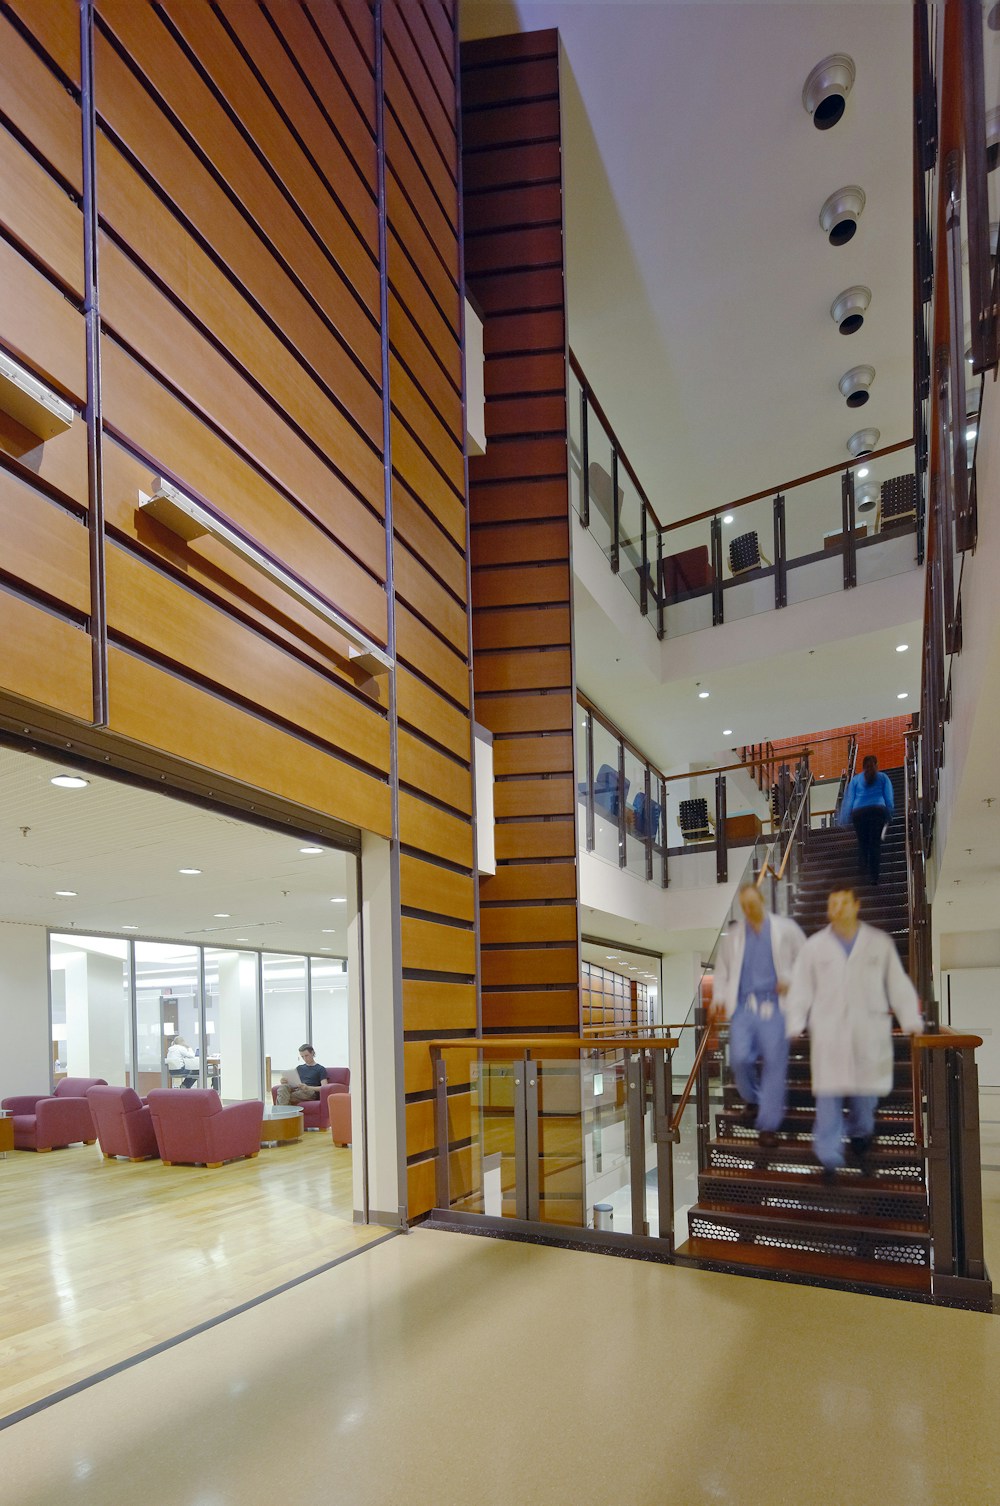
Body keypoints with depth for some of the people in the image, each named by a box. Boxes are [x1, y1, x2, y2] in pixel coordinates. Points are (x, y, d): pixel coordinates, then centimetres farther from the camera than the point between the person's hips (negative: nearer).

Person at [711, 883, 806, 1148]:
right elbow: (722, 969, 19)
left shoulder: (785, 929, 5)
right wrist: (719, 997, 6)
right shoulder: (734, 934, 14)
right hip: (743, 1006, 2)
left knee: (774, 1063, -5)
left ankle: (768, 1126, 5)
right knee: (739, 1059, -9)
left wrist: (790, 980, -7)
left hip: (774, 1005, -2)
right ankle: (753, 1099, 22)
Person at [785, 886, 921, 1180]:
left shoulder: (880, 944, 6)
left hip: (869, 1036, 1)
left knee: (866, 1096, 9)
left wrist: (912, 1022, 1)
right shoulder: (814, 946, 5)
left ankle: (860, 1140, 36)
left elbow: (898, 985, 8)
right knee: (828, 1099, -4)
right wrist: (795, 1026, -2)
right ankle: (829, 1160, 3)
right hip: (828, 1037, -1)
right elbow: (800, 990, 6)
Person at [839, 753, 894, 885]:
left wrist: (845, 820, 13)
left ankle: (863, 867, -16)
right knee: (875, 843, -1)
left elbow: (849, 800, 12)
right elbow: (889, 799, 9)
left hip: (859, 812, 1)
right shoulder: (883, 778, 16)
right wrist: (889, 816, 14)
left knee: (862, 843, 7)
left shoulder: (855, 779, 17)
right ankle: (874, 877, -7)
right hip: (878, 810, -1)